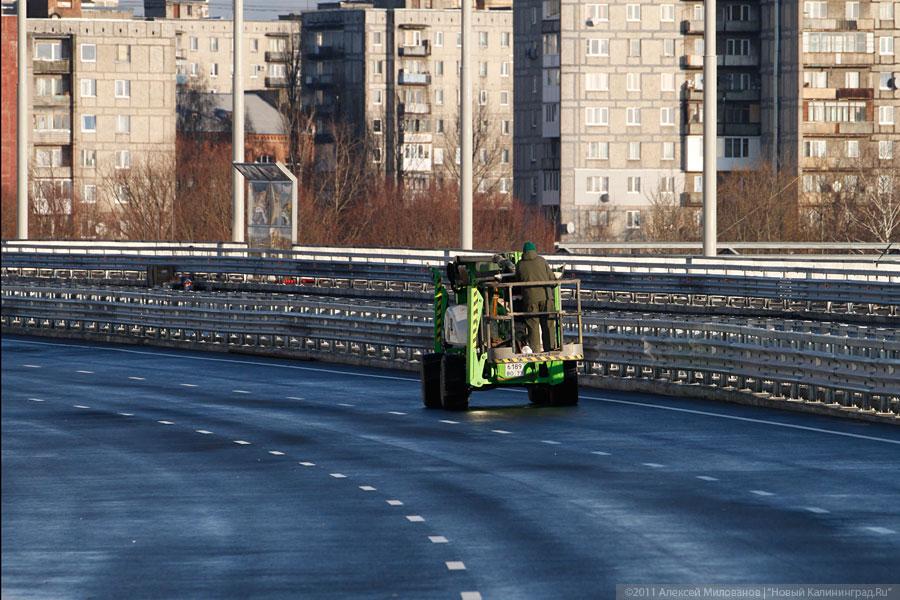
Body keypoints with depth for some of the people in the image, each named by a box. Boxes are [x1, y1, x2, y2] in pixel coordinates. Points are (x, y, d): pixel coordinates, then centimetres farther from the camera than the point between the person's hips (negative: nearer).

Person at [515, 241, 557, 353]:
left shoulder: (520, 265, 5)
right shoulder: (541, 261, 4)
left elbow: (517, 282, 11)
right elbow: (552, 278, 5)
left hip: (530, 298, -1)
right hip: (545, 295, 1)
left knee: (533, 325, 2)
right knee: (547, 324, 7)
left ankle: (535, 350, -2)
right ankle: (549, 348, 7)